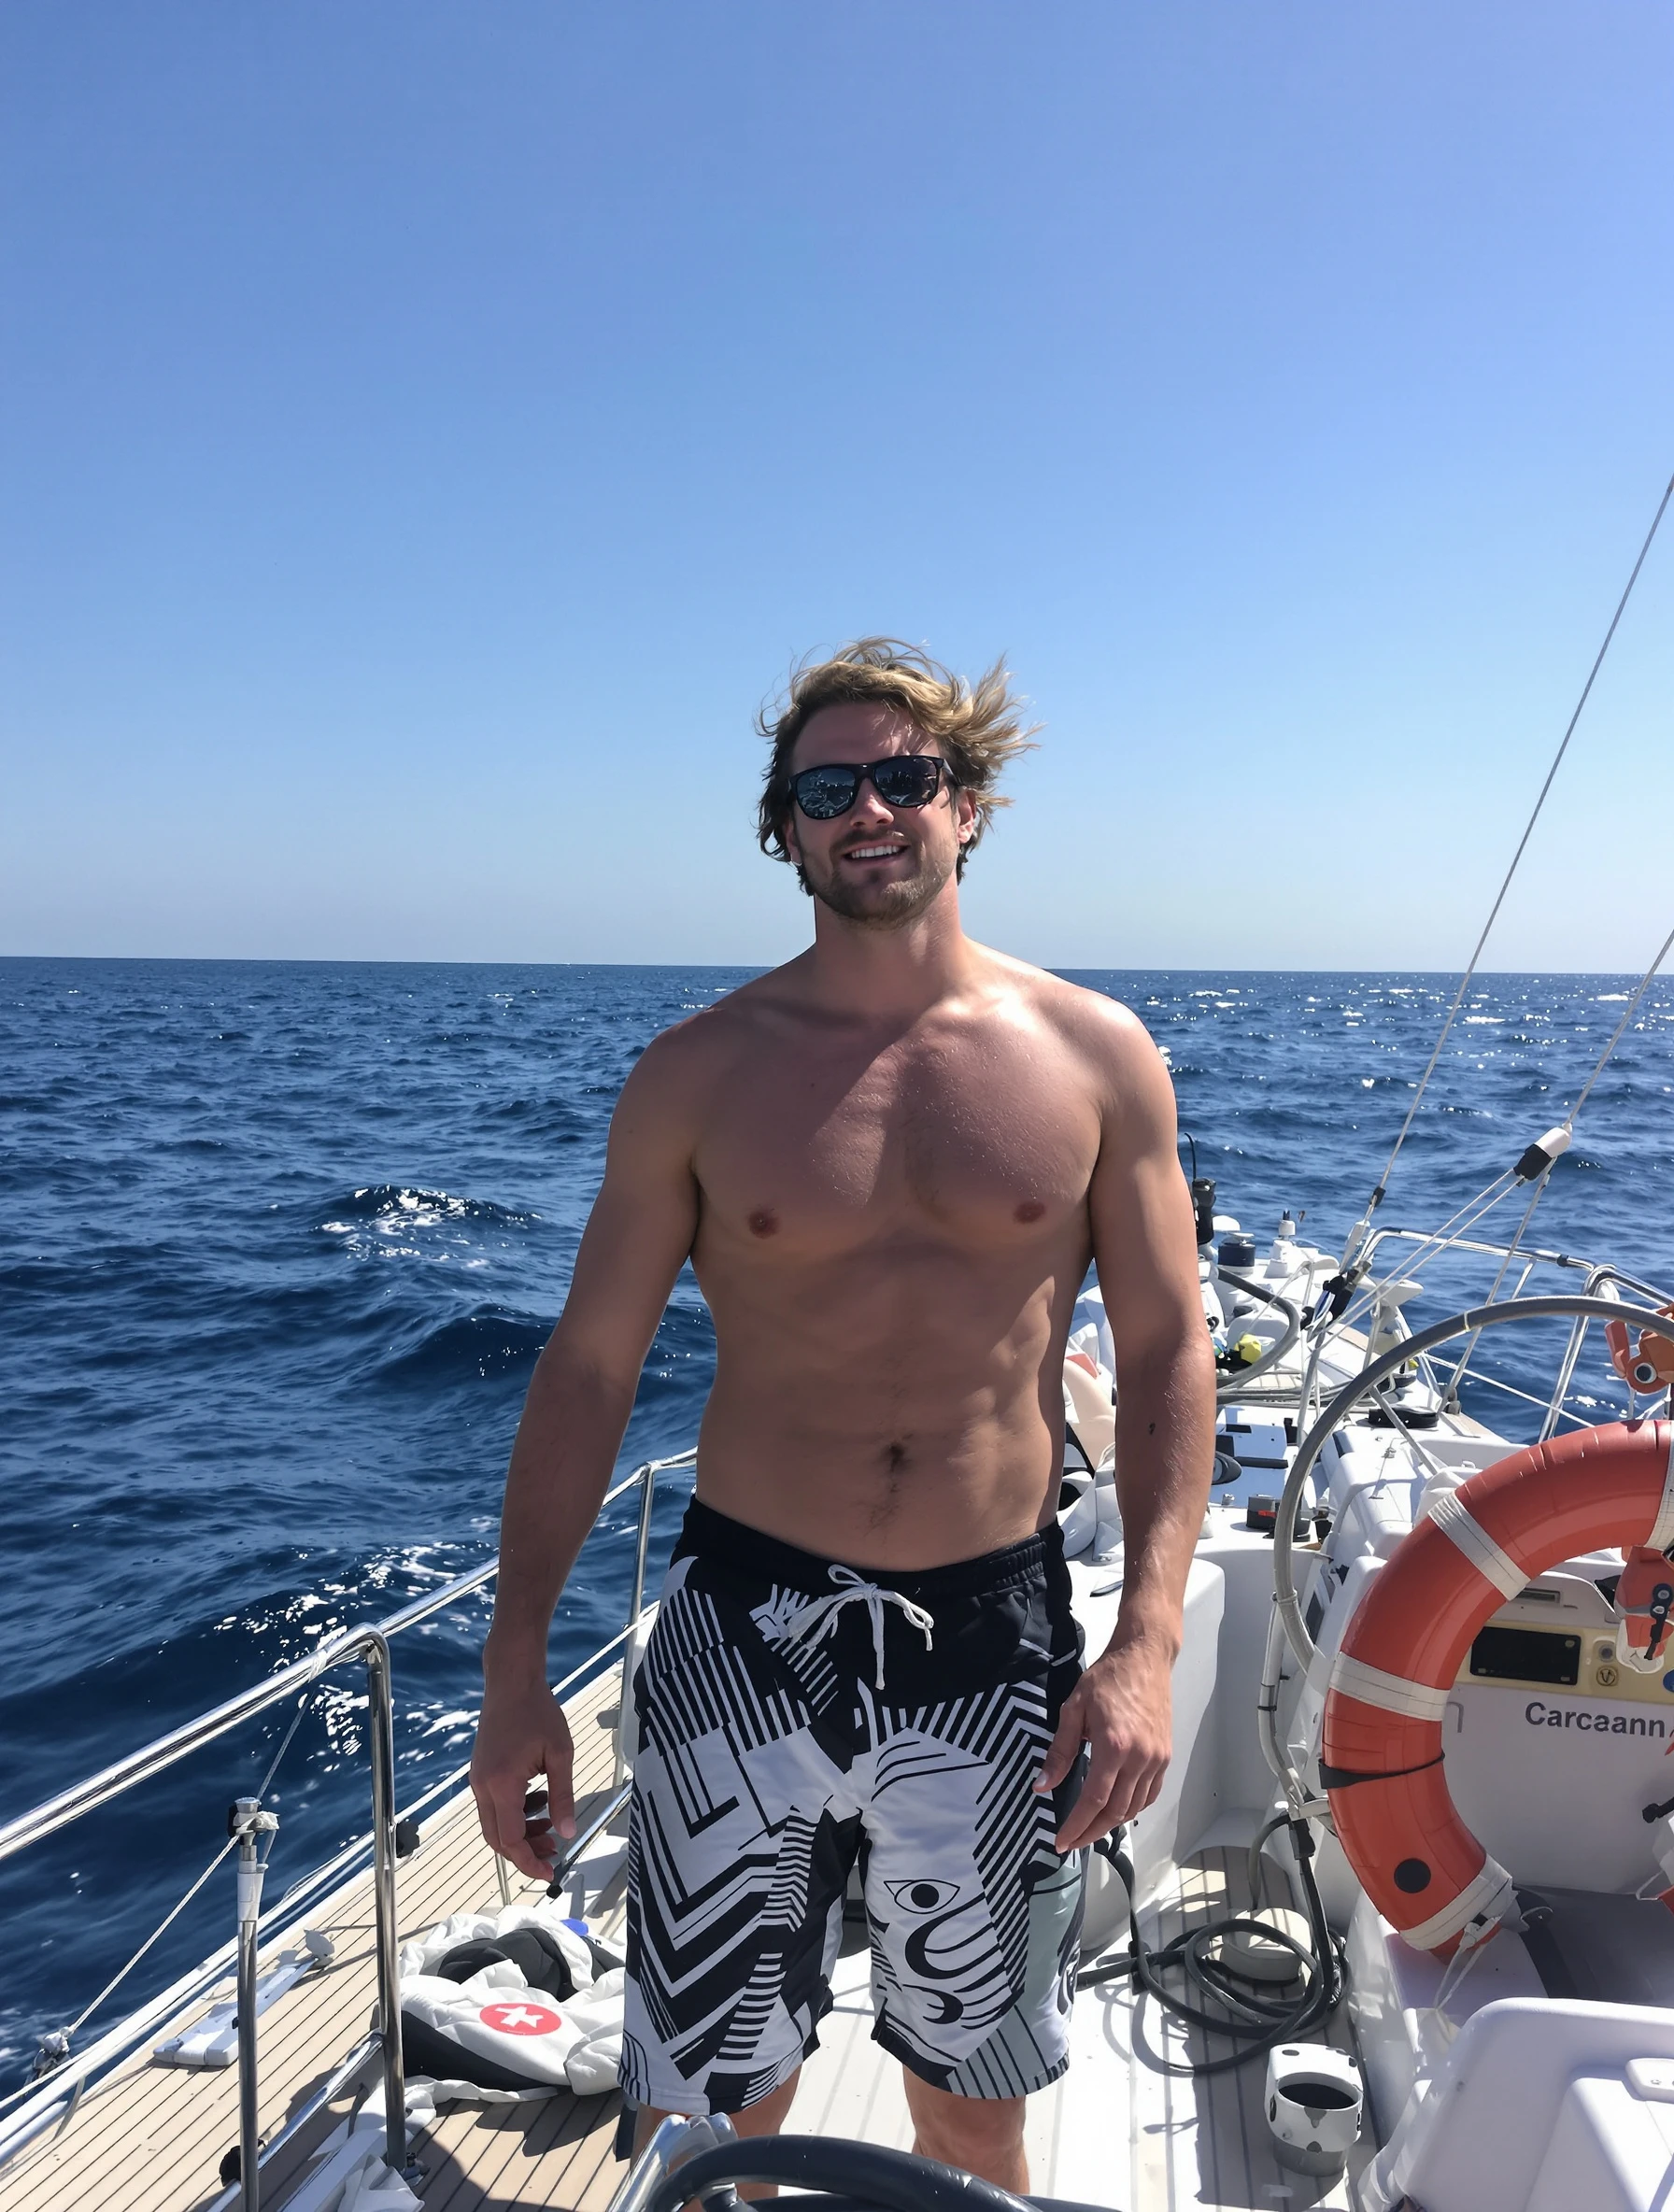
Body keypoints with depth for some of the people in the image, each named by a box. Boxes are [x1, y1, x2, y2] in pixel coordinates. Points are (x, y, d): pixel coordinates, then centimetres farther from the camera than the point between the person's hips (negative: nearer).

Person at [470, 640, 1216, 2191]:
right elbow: (588, 1366, 1)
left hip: (996, 1633, 1)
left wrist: (1148, 1641, -9)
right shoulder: (697, 1075, -2)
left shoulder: (1096, 1058, -1)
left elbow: (1167, 1355, 1)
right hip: (748, 1628, 0)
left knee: (973, 2111, 19)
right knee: (702, 2120, 11)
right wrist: (515, 1668, -1)